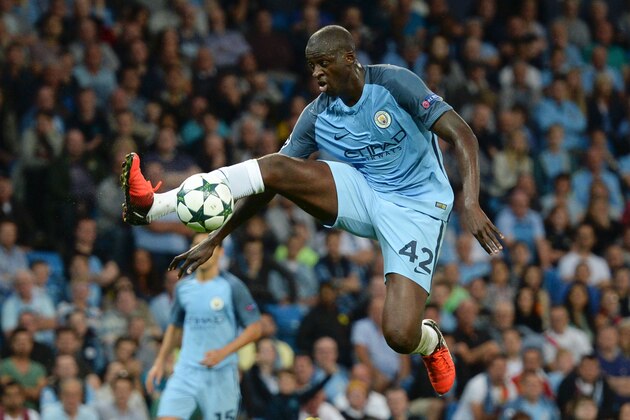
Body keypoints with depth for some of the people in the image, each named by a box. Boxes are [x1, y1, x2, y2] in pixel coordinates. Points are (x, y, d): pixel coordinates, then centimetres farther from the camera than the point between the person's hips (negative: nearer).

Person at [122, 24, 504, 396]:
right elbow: (270, 179, 4)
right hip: (362, 195, 4)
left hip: (415, 207, -4)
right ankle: (151, 206, -30)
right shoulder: (317, 116, 0)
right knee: (276, 169, -20)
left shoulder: (394, 84, -14)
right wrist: (215, 241, -1)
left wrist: (471, 204, -33)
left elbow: (462, 136, -18)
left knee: (400, 335, -22)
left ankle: (430, 342, 19)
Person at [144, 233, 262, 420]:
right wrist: (160, 361, 14)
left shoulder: (232, 287, -6)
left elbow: (254, 329, -7)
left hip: (221, 374, -3)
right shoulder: (183, 288, 8)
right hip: (186, 371, 3)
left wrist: (223, 352, -18)